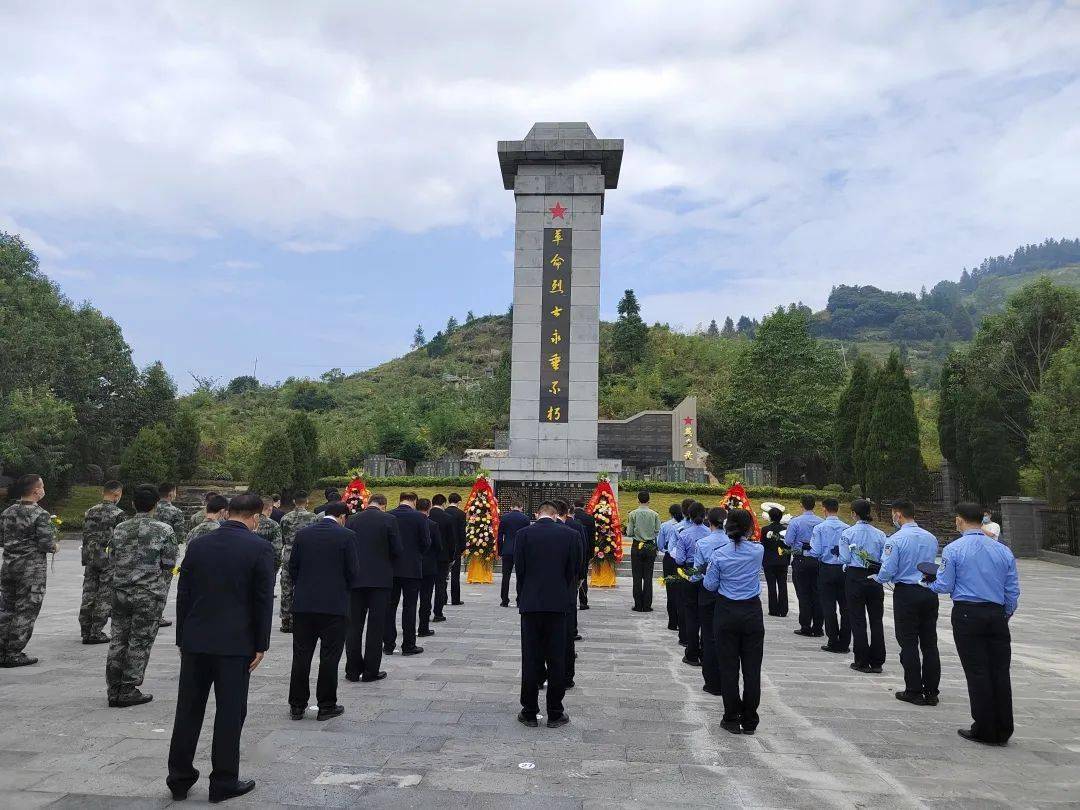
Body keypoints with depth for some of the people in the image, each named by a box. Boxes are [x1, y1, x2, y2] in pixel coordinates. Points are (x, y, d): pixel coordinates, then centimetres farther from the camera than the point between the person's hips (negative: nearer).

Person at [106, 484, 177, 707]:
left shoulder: (119, 529, 3)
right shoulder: (165, 531, -9)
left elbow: (112, 562, 9)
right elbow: (168, 566, -6)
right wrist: (162, 589, 10)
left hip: (121, 591, 4)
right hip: (150, 594, -4)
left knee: (118, 640, 13)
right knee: (140, 642, 4)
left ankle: (114, 690, 19)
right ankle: (128, 691, 8)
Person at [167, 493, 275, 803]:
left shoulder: (197, 544, 3)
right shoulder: (260, 548, -9)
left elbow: (183, 595, 6)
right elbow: (263, 601, -9)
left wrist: (182, 638, 15)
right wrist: (261, 646, -2)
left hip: (195, 641, 4)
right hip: (236, 643, -4)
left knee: (188, 710, 14)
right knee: (230, 712, 6)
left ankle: (179, 778, 23)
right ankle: (223, 782, 14)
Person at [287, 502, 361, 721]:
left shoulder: (302, 534, 3)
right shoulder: (346, 536, -8)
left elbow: (292, 568, 6)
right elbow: (354, 573, -8)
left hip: (303, 604, 4)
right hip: (334, 605, -3)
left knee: (301, 655, 12)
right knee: (329, 657, 6)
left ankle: (297, 705, 19)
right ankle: (326, 706, 12)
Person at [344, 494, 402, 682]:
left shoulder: (352, 520, 3)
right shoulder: (389, 520, -6)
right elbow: (397, 550, -5)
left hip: (355, 579, 3)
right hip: (380, 578, -3)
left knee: (354, 625, 11)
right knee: (376, 626, 4)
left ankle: (353, 670, 16)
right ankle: (371, 671, 7)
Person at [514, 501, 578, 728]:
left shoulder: (523, 534, -4)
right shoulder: (571, 535, -1)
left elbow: (519, 571, -1)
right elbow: (573, 571, 1)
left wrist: (522, 600, 11)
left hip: (530, 604, 0)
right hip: (558, 604, 0)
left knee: (530, 659, 7)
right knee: (556, 660, 7)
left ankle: (530, 712, 14)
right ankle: (555, 714, 14)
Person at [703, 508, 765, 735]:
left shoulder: (719, 554, -12)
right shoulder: (758, 551, -8)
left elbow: (710, 585, -4)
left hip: (727, 614, -1)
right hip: (752, 613, 1)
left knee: (729, 667, 7)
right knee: (752, 668, 8)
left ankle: (732, 719, 14)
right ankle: (749, 721, 15)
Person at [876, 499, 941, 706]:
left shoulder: (896, 539, -13)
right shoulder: (931, 538, 6)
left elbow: (888, 571, -14)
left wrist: (877, 578, 6)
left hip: (906, 593, -5)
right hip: (930, 592, 6)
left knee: (909, 643, 2)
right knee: (929, 642, 10)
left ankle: (914, 691, 5)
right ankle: (931, 692, 15)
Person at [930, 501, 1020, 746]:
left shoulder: (953, 549, -7)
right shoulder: (1003, 550, 6)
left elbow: (944, 586, -5)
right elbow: (1013, 590, 10)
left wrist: (929, 583, 16)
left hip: (967, 615, -4)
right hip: (997, 615, 4)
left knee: (977, 672, 1)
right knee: (1000, 671, 9)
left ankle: (984, 730, 7)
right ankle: (1003, 731, 16)